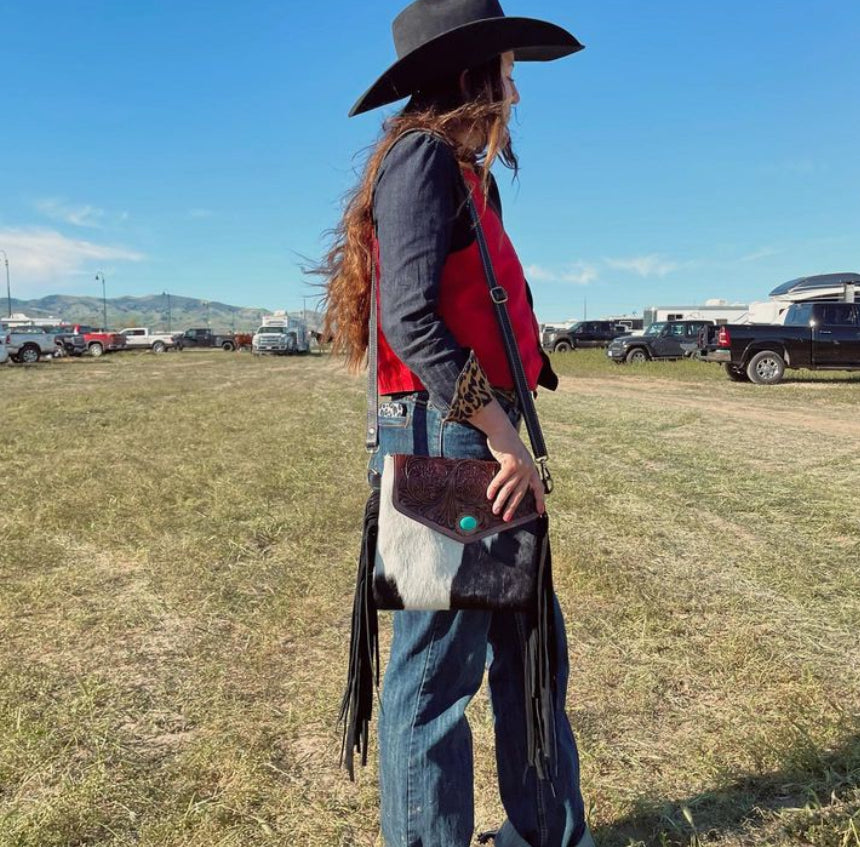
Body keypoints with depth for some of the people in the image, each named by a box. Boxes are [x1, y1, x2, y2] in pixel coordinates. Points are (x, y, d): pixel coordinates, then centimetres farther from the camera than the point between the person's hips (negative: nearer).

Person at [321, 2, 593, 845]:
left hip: (486, 442, 10)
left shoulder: (464, 170, 19)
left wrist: (511, 438, 12)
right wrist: (503, 438, -18)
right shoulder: (424, 154, -9)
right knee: (438, 669, 1)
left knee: (531, 646, 18)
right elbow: (411, 319, -20)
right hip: (445, 440, -10)